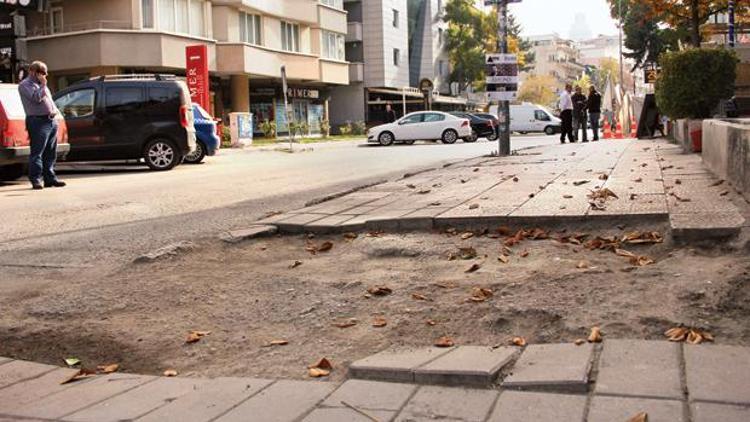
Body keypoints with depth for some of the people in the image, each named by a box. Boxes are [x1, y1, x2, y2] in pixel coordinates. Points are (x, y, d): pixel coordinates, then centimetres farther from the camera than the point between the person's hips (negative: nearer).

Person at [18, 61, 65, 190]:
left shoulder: (41, 85, 24)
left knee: (50, 153, 10)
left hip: (51, 121, 9)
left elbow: (49, 100, 27)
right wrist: (43, 85, -8)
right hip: (38, 121, -9)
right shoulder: (25, 85, -4)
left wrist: (55, 110, 9)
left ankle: (50, 178, 15)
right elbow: (37, 97, -18)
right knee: (37, 152, -8)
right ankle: (35, 179, -6)